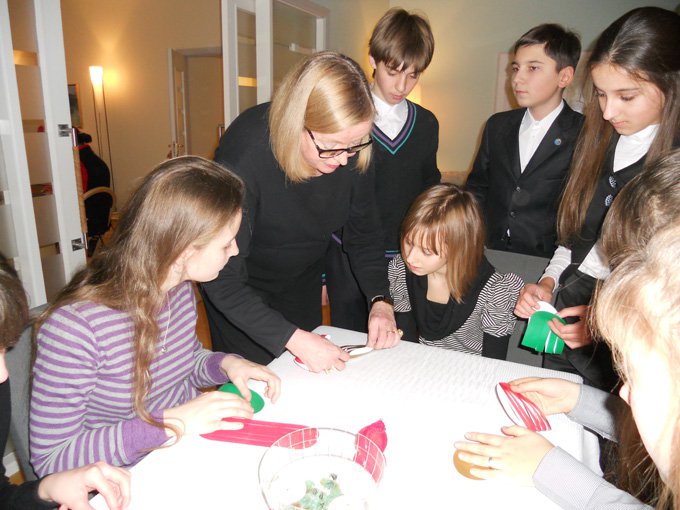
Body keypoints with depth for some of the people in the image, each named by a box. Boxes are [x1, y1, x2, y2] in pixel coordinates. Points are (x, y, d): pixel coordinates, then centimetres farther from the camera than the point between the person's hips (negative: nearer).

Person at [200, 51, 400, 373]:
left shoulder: (354, 154, -21)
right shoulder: (244, 153, -35)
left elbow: (363, 233, -6)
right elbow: (223, 280, -33)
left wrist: (380, 300, -21)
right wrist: (295, 339, -39)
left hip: (302, 281, 5)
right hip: (240, 290, -4)